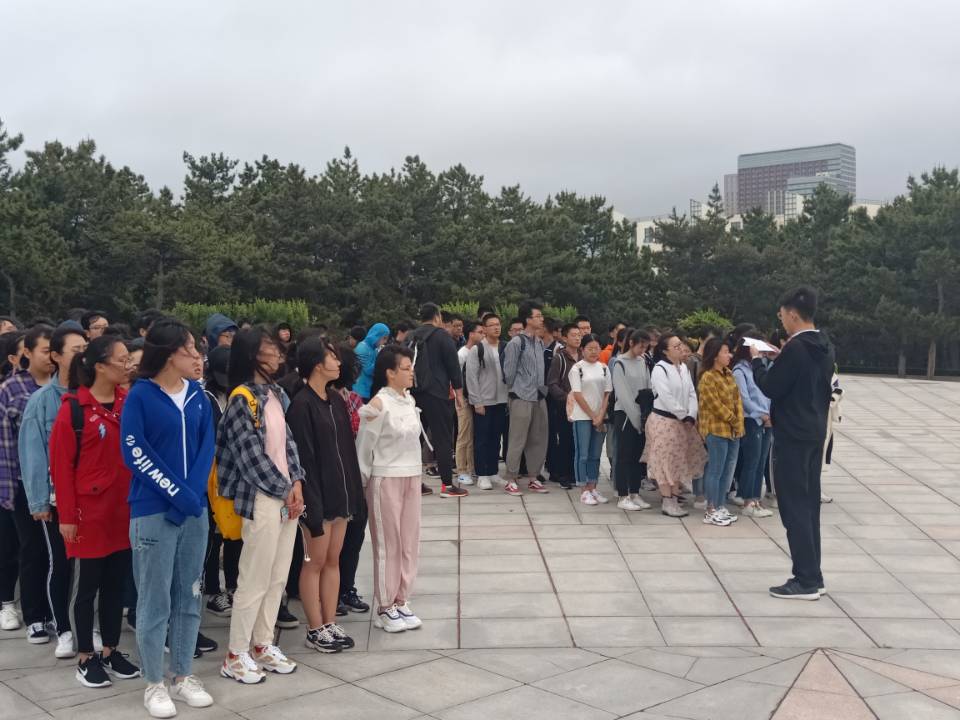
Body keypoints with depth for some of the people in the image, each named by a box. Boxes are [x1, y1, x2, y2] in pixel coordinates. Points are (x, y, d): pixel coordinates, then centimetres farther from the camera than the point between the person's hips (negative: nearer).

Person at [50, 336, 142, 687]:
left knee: (116, 583, 13)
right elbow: (61, 465, -10)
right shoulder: (74, 408, -11)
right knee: (89, 585, 7)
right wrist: (67, 515, -11)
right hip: (90, 513, -5)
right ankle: (86, 658, 19)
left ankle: (111, 651, 26)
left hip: (125, 511, 5)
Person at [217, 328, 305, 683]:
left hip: (286, 494, 8)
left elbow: (287, 440, 11)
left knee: (278, 578, 13)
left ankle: (262, 645, 25)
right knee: (254, 580, -1)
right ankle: (235, 655, 10)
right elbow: (252, 454, -14)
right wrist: (284, 490, -9)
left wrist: (297, 483, -2)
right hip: (262, 498, -8)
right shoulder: (242, 399, -12)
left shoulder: (275, 393, 11)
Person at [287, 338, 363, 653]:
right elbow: (304, 458, -17)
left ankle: (330, 623, 22)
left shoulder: (336, 399, 8)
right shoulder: (302, 405, -14)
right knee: (315, 562, 5)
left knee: (333, 560, 13)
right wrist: (312, 505, -19)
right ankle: (315, 629, 16)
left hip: (340, 492, 7)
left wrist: (353, 492, 8)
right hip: (317, 495, -7)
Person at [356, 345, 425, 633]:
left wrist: (414, 473, 12)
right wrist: (363, 480, -3)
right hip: (386, 480, -7)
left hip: (411, 477, 7)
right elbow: (364, 446, -10)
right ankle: (385, 608, 14)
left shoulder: (410, 400, 7)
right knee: (388, 543, 2)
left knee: (409, 541, 10)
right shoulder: (379, 404, -15)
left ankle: (401, 601, 21)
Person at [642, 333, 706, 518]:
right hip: (664, 420, -7)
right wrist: (683, 416, -15)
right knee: (666, 461, -3)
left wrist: (691, 416, -9)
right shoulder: (659, 369, -14)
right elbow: (666, 398, -20)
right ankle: (667, 502, 2)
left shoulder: (684, 368, 9)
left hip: (683, 421, 7)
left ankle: (675, 496, 24)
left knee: (679, 460, 12)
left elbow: (691, 393, 5)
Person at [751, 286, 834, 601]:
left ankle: (806, 581, -3)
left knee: (794, 506, -4)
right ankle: (812, 576, 17)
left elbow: (770, 387, -14)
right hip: (815, 433, 9)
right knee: (808, 504, 12)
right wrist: (780, 360, 17)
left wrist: (757, 360, 1)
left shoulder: (795, 348, -18)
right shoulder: (824, 347, 10)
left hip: (793, 435, -9)